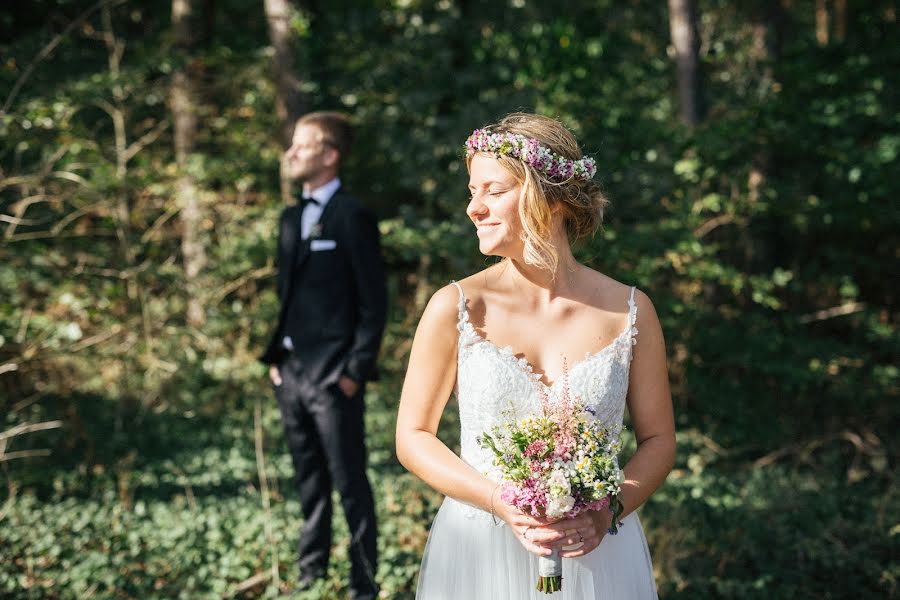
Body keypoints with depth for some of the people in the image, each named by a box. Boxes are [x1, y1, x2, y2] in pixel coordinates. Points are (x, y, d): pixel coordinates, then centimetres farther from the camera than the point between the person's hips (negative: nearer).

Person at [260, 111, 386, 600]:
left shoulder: (352, 218, -9)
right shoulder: (291, 218, 14)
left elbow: (374, 301, -10)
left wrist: (356, 371, -13)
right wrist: (274, 357, 11)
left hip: (332, 376, -7)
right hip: (290, 372, 7)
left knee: (350, 485, 0)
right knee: (308, 485, 16)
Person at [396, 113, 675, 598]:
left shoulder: (629, 311, -4)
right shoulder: (455, 308, -7)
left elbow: (658, 440, 3)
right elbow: (413, 436, -3)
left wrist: (607, 512, -14)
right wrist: (501, 503, -16)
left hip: (595, 554, 1)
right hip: (479, 554, -1)